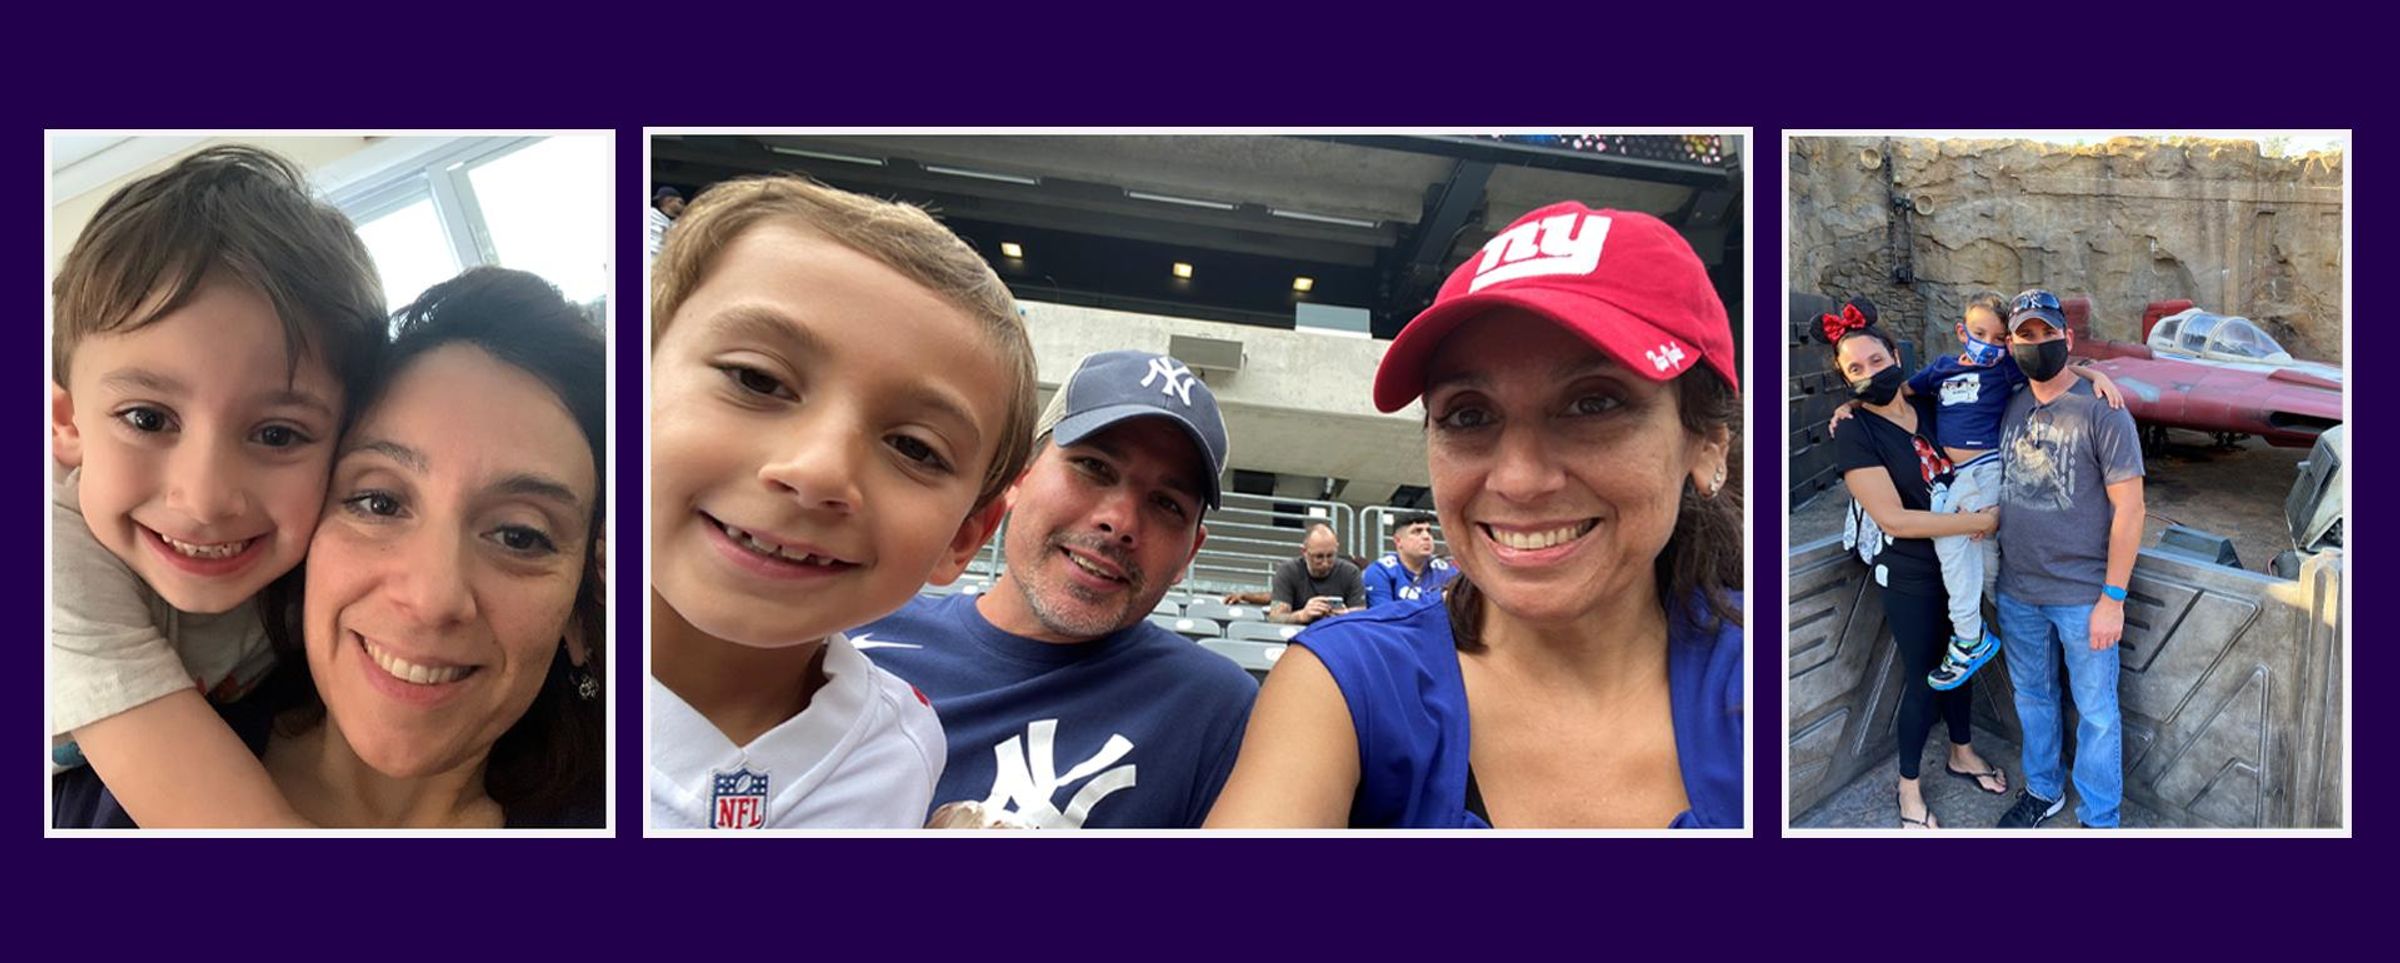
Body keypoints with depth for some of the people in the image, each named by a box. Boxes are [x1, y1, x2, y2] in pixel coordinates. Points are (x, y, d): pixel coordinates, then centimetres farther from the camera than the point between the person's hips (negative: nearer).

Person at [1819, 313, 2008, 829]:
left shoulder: (1933, 407, -3)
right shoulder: (1855, 436, -20)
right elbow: (1894, 519, -24)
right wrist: (1982, 521, -22)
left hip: (1959, 562, 5)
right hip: (1910, 577, -5)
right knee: (1925, 678, 6)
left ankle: (1962, 754, 45)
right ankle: (1909, 786, 26)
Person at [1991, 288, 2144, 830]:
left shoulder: (2101, 410, -12)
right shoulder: (2009, 407, 3)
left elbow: (2129, 508, -13)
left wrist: (2112, 598, -15)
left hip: (2083, 596, -5)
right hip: (2016, 591, 5)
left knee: (2095, 711, 8)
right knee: (2031, 696, 20)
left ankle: (2099, 820, 23)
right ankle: (2043, 791, 40)